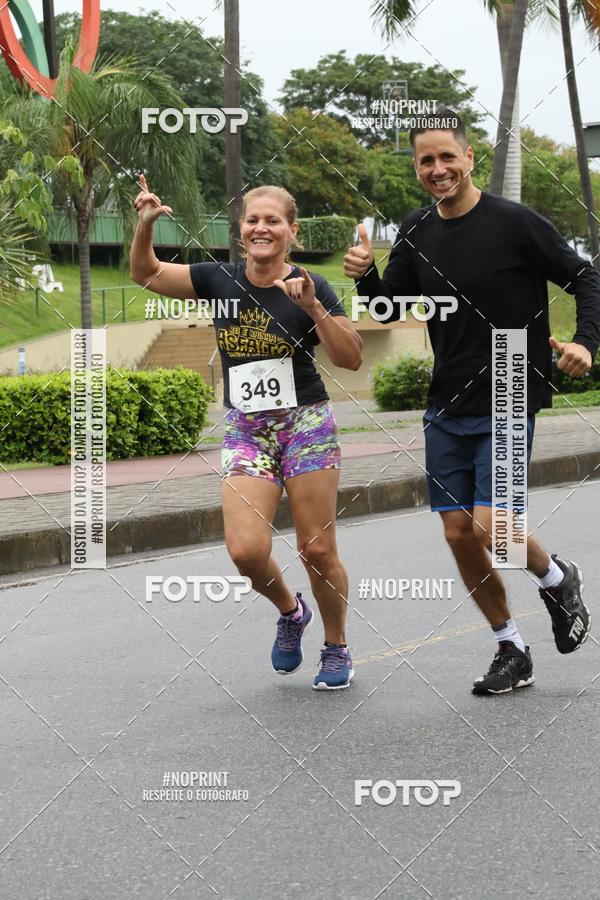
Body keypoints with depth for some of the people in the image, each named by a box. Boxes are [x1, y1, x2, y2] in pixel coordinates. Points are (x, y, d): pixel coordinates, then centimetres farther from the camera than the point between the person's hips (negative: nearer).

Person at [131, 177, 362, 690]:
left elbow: (351, 359, -10)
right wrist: (145, 225, -9)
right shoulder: (220, 280, 2)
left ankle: (337, 648, 22)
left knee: (317, 549, -1)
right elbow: (146, 274, 9)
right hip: (245, 431, 2)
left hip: (306, 425, -2)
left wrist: (313, 307, -22)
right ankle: (290, 612, 19)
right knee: (246, 550, -13)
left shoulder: (311, 287, -5)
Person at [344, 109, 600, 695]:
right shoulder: (416, 234, 3)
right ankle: (512, 652, 21)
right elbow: (390, 308, 11)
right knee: (458, 535, 5)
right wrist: (365, 277, -10)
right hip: (446, 409, 5)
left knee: (489, 527, -16)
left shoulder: (515, 223, -11)